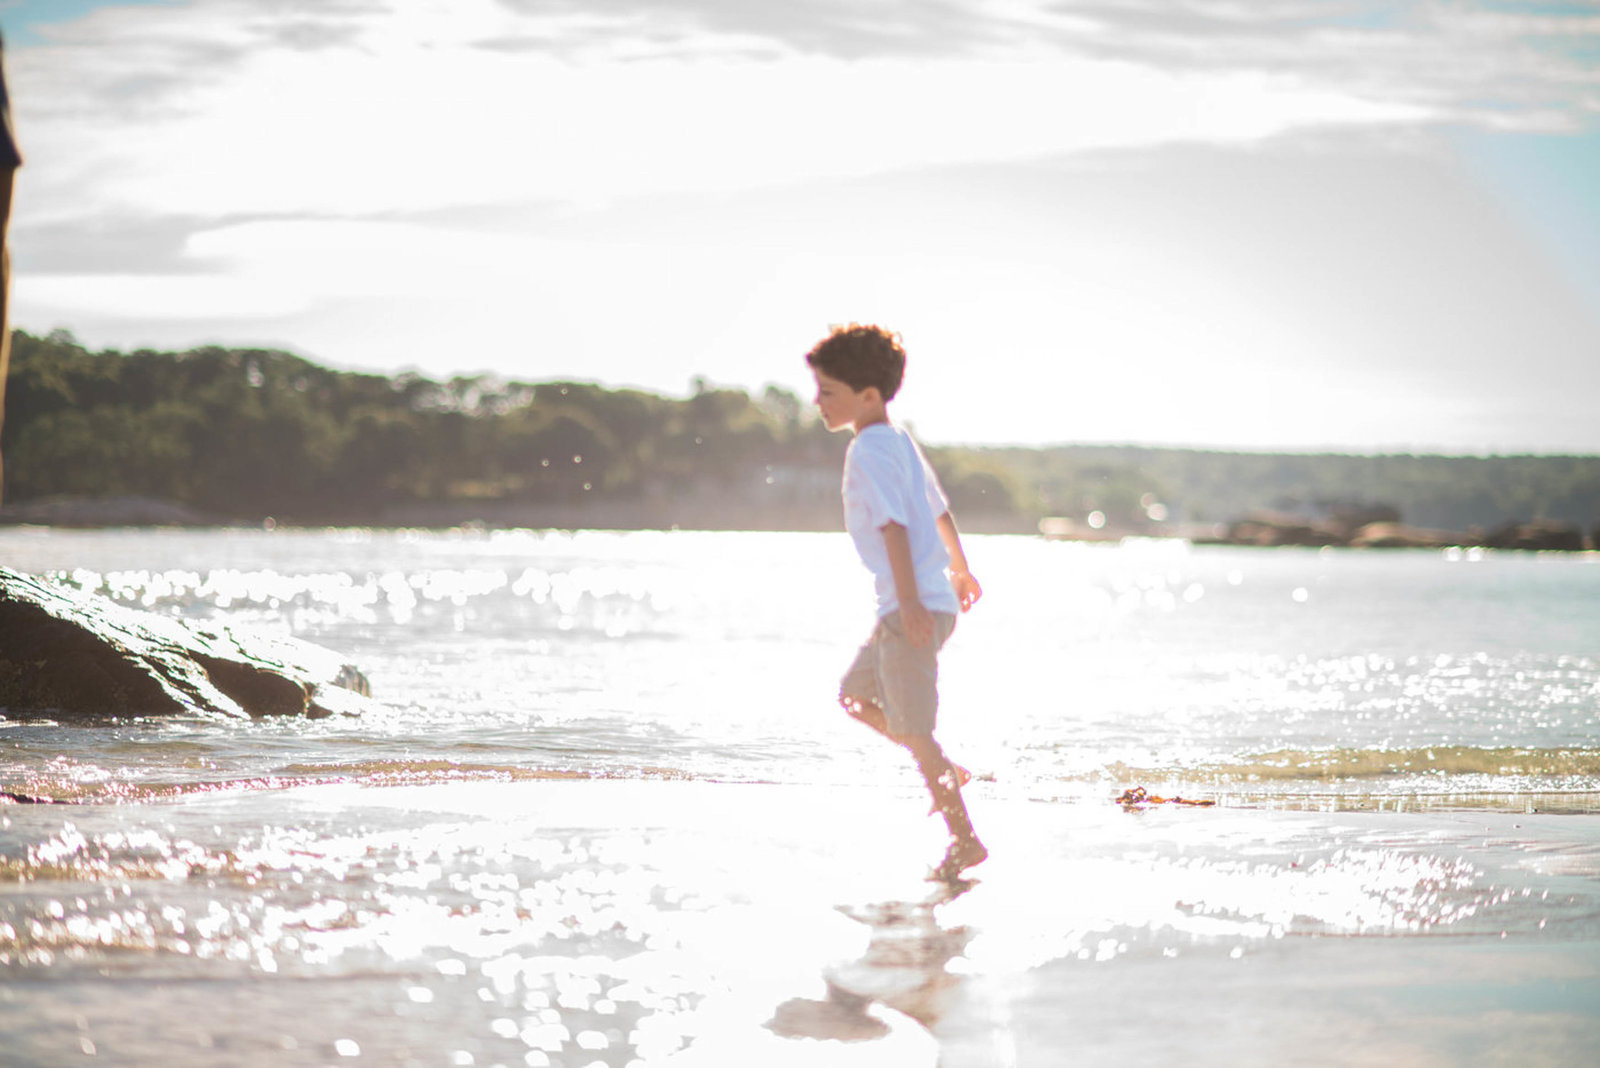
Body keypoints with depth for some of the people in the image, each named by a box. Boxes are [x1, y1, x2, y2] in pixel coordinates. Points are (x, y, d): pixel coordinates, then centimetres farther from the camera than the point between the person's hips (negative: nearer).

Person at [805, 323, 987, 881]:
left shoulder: (868, 451, -15)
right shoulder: (900, 441, 15)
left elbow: (894, 526, -24)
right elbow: (940, 510, 25)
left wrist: (909, 601, -31)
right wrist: (959, 569, 38)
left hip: (912, 608, -10)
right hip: (932, 599, 10)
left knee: (913, 728, -4)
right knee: (855, 695, 19)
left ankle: (965, 839, 3)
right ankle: (945, 772, 20)